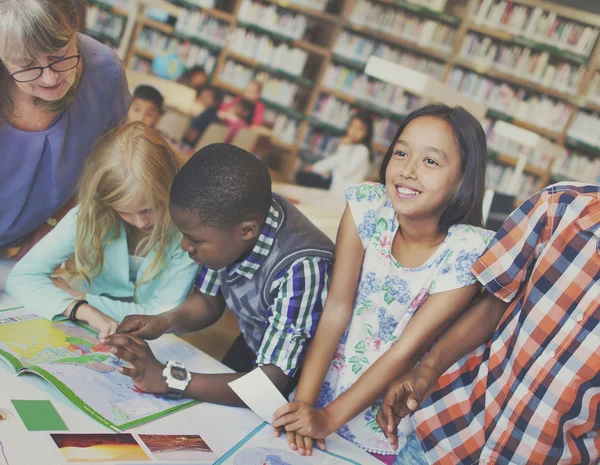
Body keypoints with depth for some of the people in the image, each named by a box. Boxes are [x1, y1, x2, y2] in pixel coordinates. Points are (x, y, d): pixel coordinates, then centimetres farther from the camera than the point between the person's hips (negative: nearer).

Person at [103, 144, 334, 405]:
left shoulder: (301, 269, -36)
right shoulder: (228, 217, -16)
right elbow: (207, 302, 2)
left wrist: (165, 379, -35)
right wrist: (163, 322, -17)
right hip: (250, 354, 6)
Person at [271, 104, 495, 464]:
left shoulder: (467, 252, -21)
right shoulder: (368, 206, -14)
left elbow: (406, 350, -20)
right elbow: (337, 307, -14)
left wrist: (328, 418, -19)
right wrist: (304, 401, -18)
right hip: (328, 388, 2)